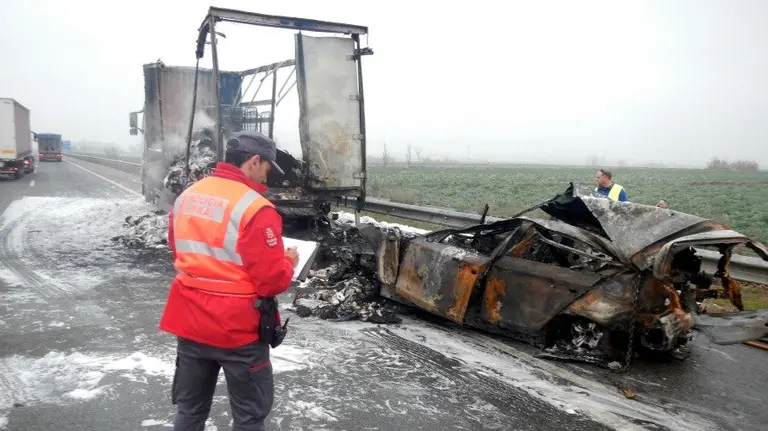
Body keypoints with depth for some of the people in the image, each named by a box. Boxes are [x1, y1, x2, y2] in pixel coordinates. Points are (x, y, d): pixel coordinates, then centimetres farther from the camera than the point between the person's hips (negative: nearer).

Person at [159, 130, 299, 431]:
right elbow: (273, 281, -20)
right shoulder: (255, 208, -21)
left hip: (190, 320, 7)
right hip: (237, 327, -7)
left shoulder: (186, 196, 2)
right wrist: (288, 261, -1)